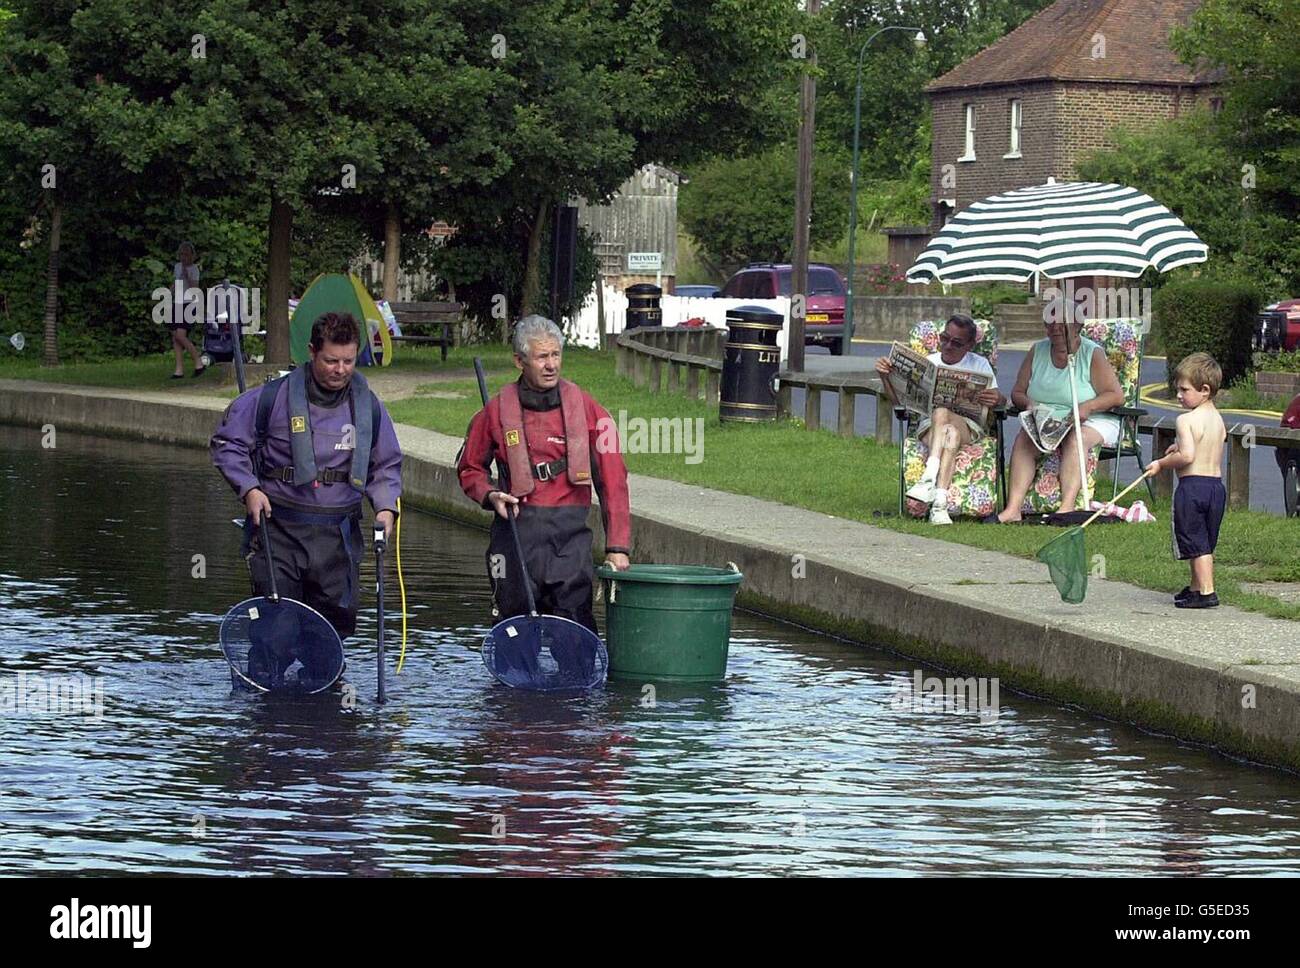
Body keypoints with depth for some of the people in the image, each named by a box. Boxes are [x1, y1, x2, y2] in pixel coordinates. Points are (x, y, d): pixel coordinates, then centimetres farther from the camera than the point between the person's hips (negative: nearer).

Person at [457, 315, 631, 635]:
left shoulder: (585, 407, 2)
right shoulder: (498, 410, 3)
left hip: (572, 532, -1)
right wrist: (490, 494, -5)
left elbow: (612, 479, 0)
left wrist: (617, 546, -5)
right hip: (518, 528, 1)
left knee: (575, 623, -8)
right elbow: (469, 467, 17)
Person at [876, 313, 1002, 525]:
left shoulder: (979, 365, 17)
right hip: (929, 426, 1)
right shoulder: (928, 363, 19)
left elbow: (997, 400, 3)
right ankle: (939, 502, -55)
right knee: (950, 434, -38)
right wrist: (885, 377, -7)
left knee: (941, 412, -37)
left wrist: (997, 399, -23)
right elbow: (899, 399, 12)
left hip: (968, 426, -1)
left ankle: (930, 476, -52)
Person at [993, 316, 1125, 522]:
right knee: (1023, 439, -25)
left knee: (1075, 440, -36)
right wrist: (1028, 403, -11)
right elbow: (1017, 392, 13)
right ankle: (1013, 509, -38)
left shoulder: (1093, 354, -3)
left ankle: (1067, 508, -52)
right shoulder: (1037, 352, 11)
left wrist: (1088, 407, -25)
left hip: (1091, 422, -4)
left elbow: (1117, 396, -8)